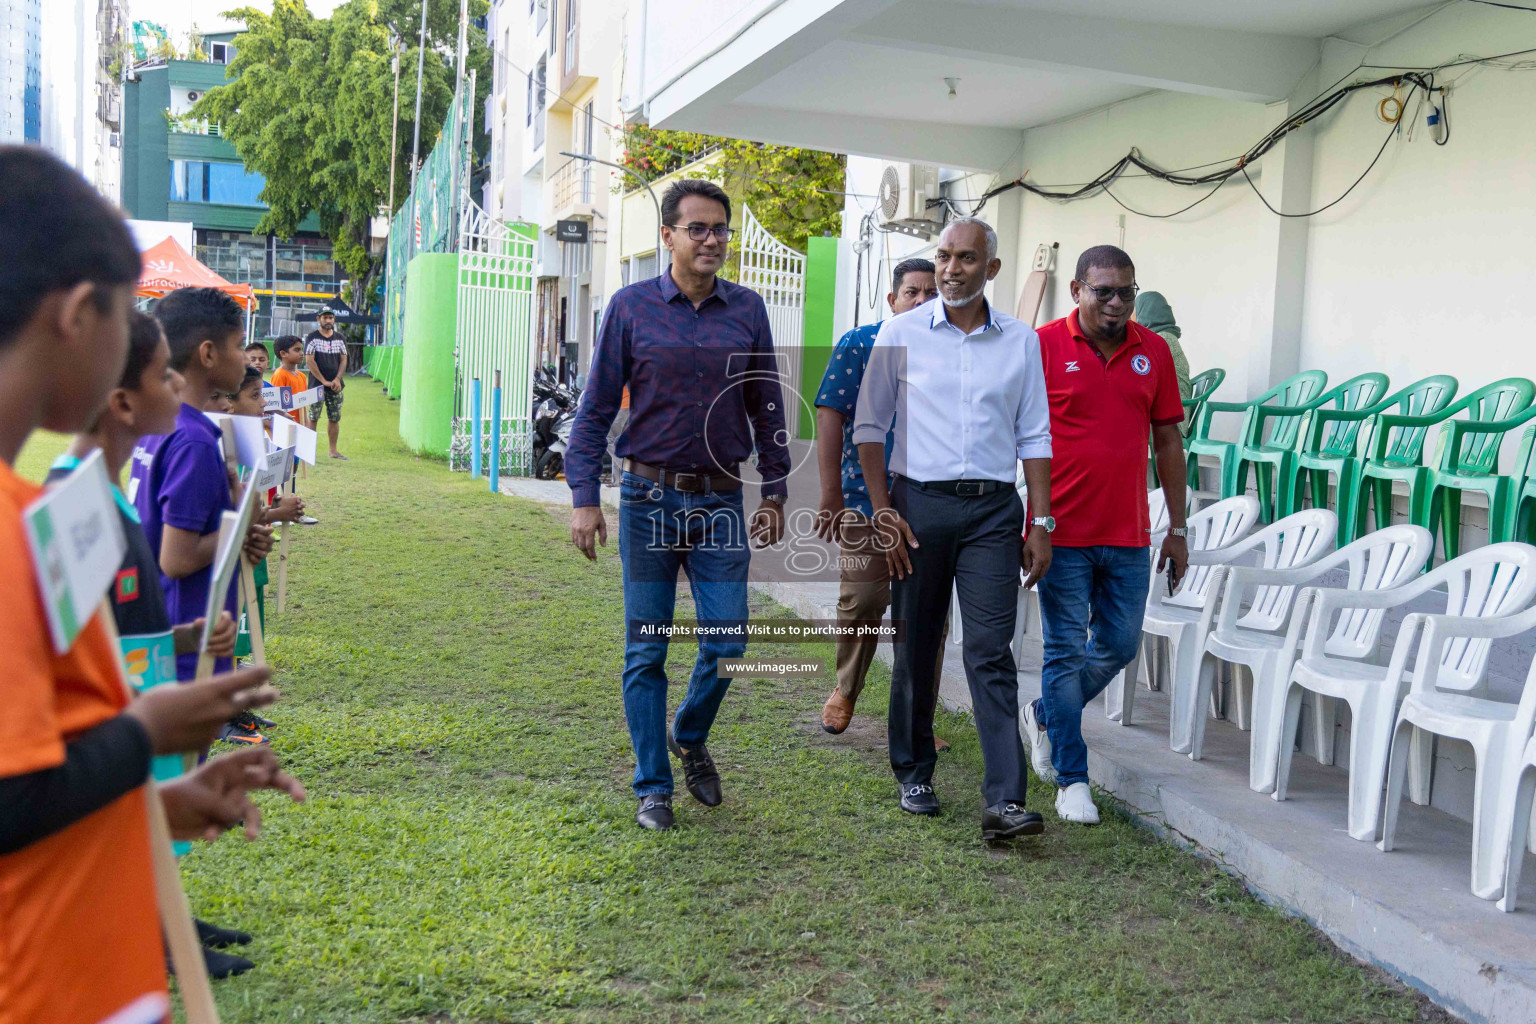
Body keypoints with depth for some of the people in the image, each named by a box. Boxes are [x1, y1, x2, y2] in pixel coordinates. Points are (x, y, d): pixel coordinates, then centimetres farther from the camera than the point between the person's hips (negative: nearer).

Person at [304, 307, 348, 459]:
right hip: (316, 384, -4)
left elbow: (343, 360, 9)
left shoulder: (340, 339, 11)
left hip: (335, 385, 4)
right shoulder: (312, 337, -1)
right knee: (313, 418, -4)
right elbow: (310, 361, -7)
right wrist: (324, 381, -13)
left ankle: (333, 450, 14)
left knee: (335, 418, 6)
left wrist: (337, 379, -7)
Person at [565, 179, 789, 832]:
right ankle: (652, 787, 17)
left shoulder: (747, 310, 6)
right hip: (649, 499, -1)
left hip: (721, 502, 2)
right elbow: (596, 408, 1)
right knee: (645, 652, 4)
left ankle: (689, 738, 30)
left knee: (727, 642, 0)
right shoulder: (631, 307, 0)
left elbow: (767, 409, 12)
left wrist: (775, 492, 9)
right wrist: (584, 498, -5)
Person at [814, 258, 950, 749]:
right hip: (866, 499, -2)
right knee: (861, 602, -1)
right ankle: (845, 691, 27)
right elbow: (830, 417, -6)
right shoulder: (858, 346, -1)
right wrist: (831, 495, -12)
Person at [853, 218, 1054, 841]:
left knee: (990, 651, -7)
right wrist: (883, 512, -4)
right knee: (916, 648, 8)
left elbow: (1033, 437, 10)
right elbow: (869, 426, 4)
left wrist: (1041, 523, 3)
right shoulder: (900, 334, 3)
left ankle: (1004, 801, -10)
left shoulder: (1021, 342, 7)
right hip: (918, 503, 0)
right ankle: (913, 773, 26)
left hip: (993, 510, 0)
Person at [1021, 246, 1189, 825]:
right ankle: (1072, 779, 12)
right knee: (1066, 653, 2)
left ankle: (1043, 716, 35)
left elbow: (1167, 440, 10)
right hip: (1063, 533, -4)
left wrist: (1177, 528, 9)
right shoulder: (1044, 347, -5)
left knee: (1119, 646, 11)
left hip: (1128, 536, 4)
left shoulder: (1153, 352, 6)